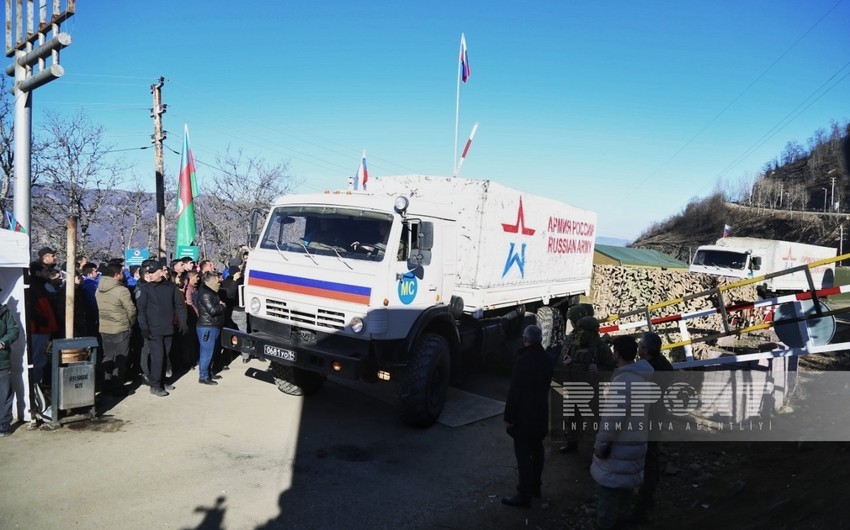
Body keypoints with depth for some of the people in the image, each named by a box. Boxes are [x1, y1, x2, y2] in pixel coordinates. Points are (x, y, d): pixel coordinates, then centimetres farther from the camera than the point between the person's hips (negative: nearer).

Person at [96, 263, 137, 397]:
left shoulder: (99, 290, 4)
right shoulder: (122, 290, -17)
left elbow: (99, 309, 8)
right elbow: (131, 310, -14)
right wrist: (130, 323, 4)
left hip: (104, 329, 6)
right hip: (121, 330, -6)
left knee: (107, 357, 16)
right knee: (120, 359, 3)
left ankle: (107, 386, 22)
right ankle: (118, 388, 7)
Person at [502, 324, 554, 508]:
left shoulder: (523, 360, -23)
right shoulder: (545, 359, 3)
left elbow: (514, 390, -21)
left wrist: (509, 416, -14)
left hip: (524, 414, -8)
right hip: (541, 412, 8)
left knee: (523, 453, -2)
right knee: (536, 449, 19)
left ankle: (524, 495, 2)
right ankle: (535, 486, 32)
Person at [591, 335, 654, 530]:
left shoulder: (623, 380, -24)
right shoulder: (641, 377, 7)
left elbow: (613, 417, -25)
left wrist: (601, 444, -16)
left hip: (618, 447, -10)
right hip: (634, 443, 10)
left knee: (608, 491, 0)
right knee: (623, 488, 21)